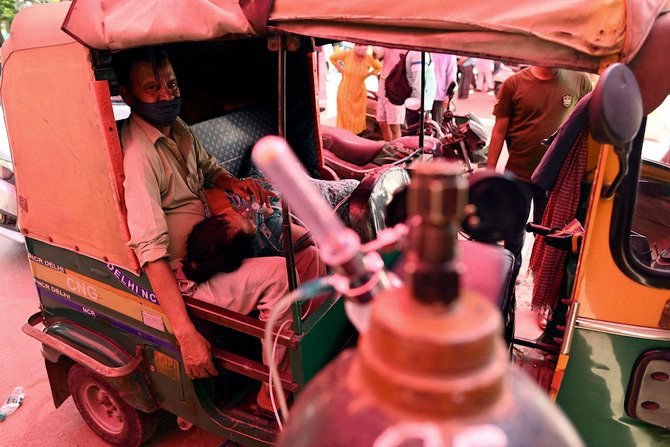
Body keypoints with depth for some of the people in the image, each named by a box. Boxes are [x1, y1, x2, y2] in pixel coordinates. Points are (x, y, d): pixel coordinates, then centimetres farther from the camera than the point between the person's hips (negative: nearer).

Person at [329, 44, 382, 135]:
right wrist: (341, 70, -2)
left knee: (358, 117, 6)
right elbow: (332, 57, 3)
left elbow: (379, 67, 9)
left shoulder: (369, 58, -10)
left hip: (359, 93, 1)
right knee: (345, 117, 3)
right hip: (345, 91, -1)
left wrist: (367, 75, -1)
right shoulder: (347, 54, -13)